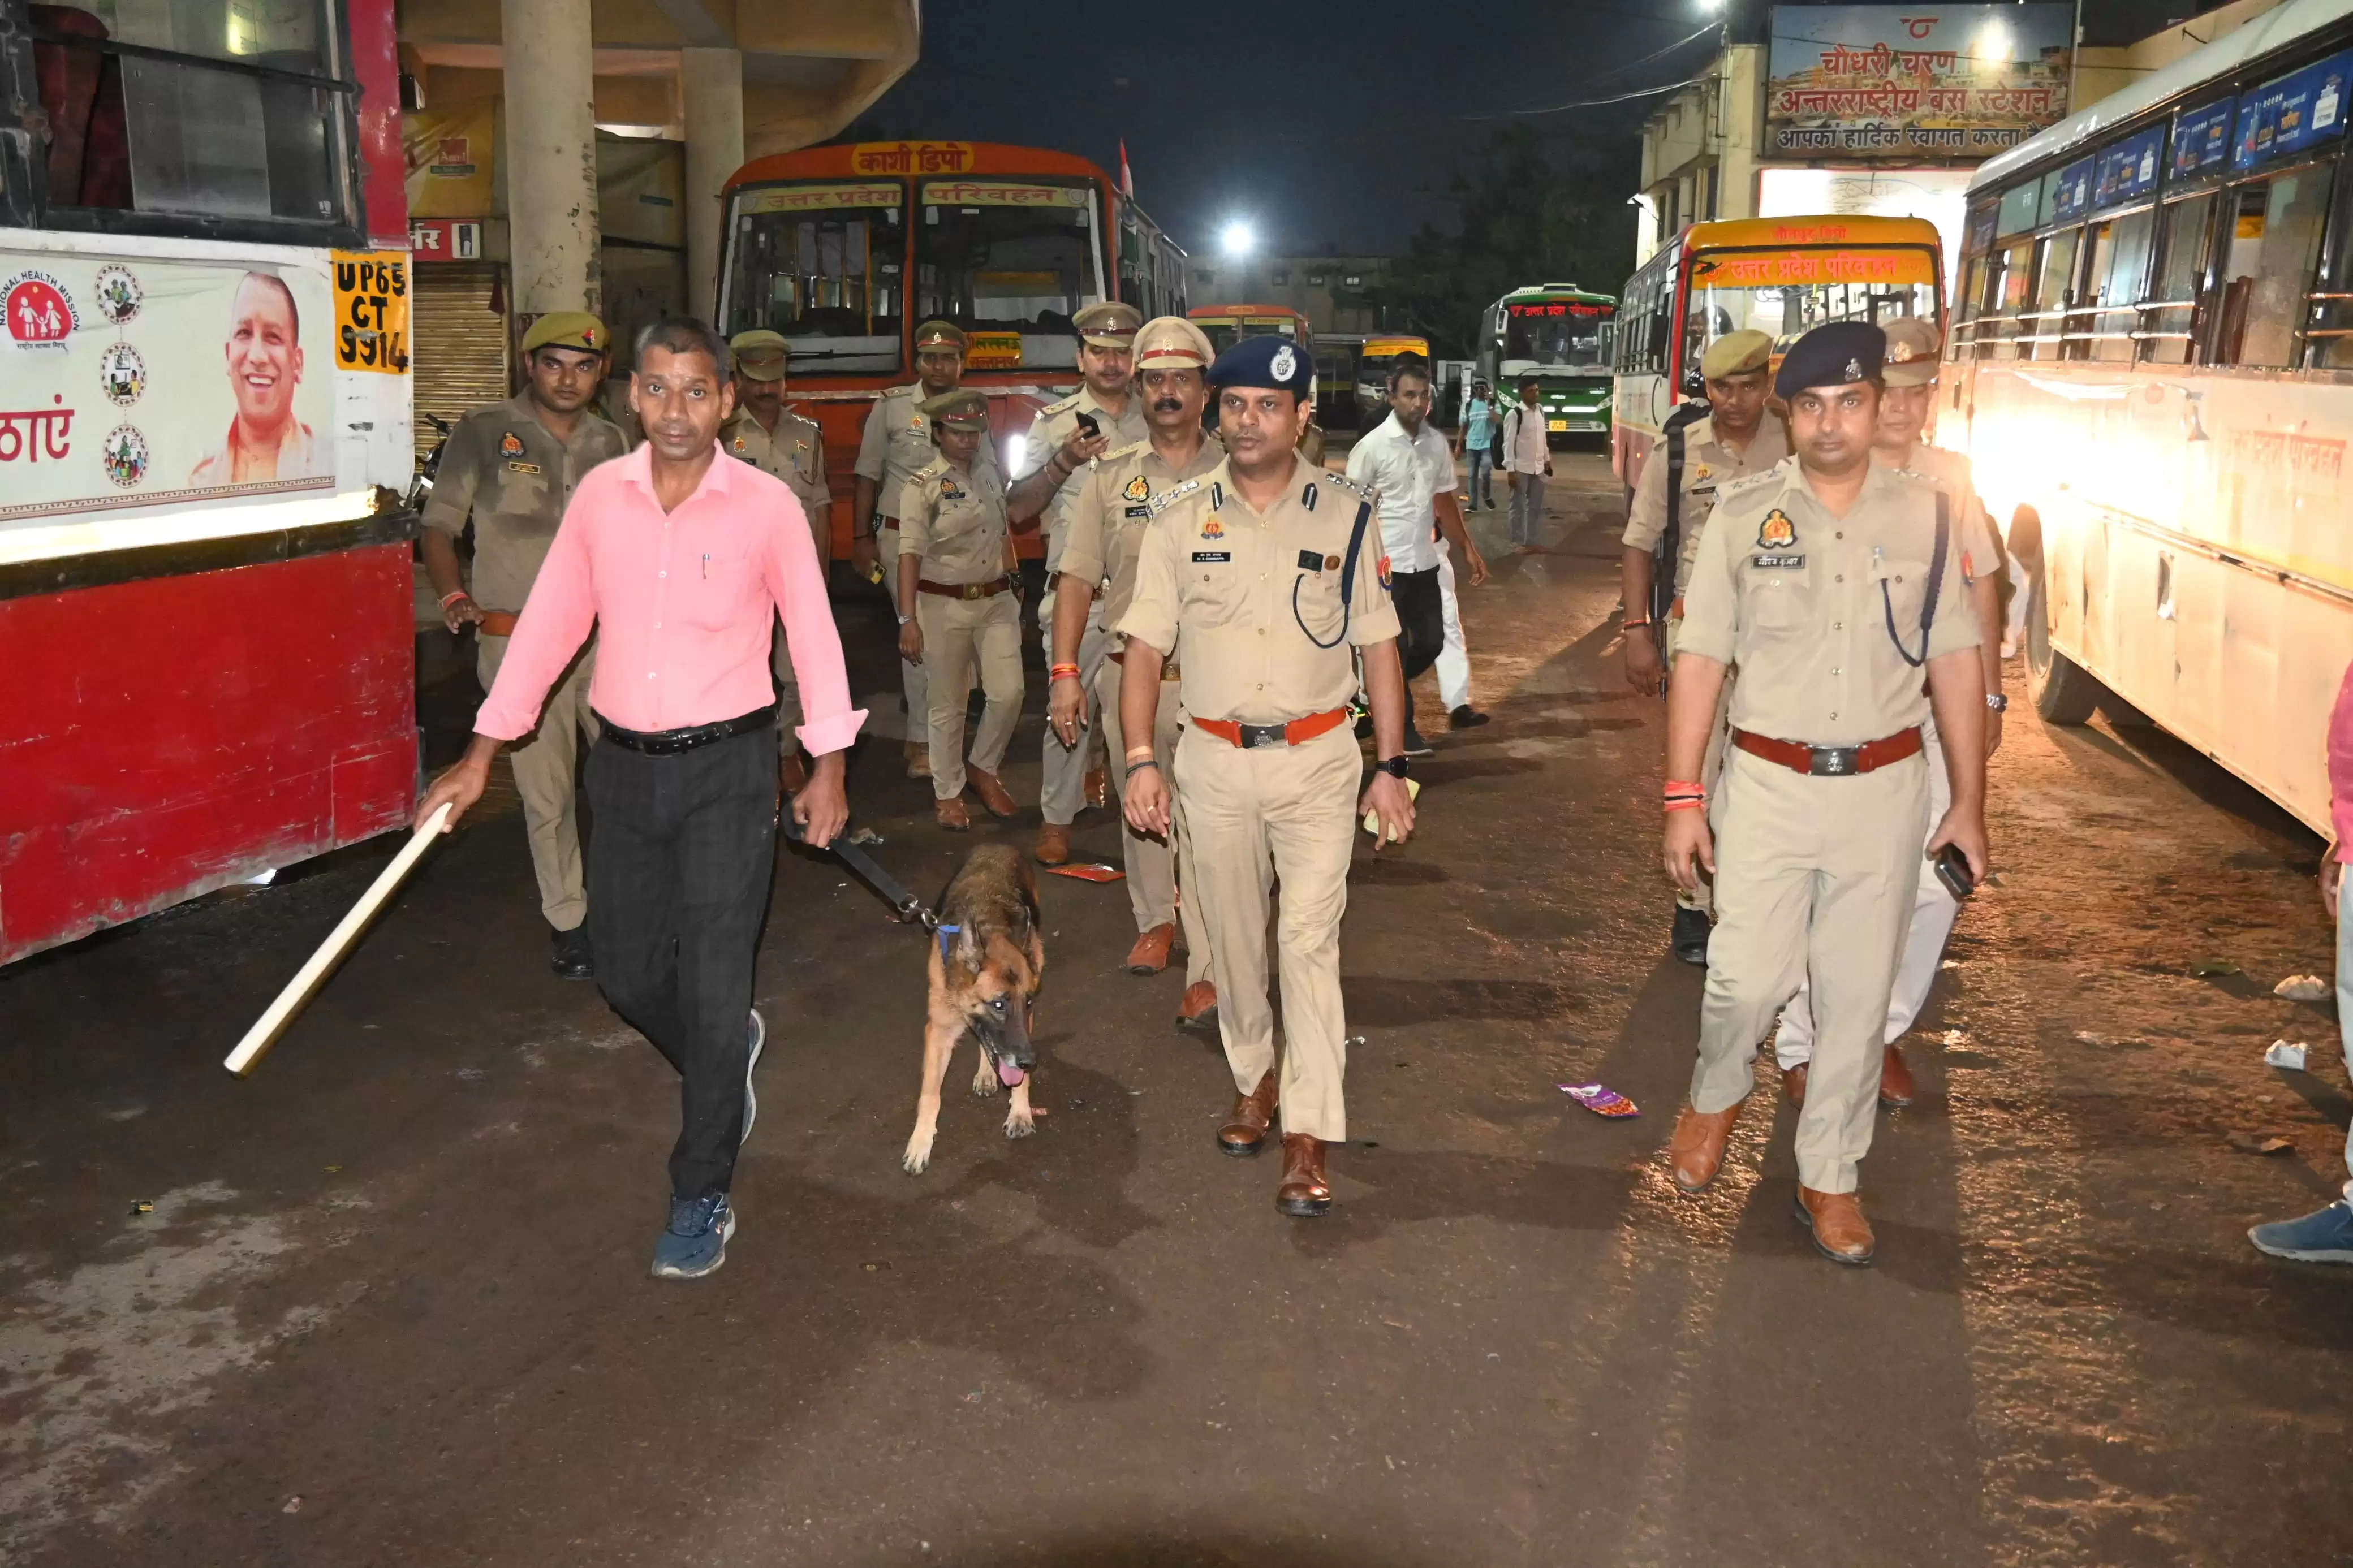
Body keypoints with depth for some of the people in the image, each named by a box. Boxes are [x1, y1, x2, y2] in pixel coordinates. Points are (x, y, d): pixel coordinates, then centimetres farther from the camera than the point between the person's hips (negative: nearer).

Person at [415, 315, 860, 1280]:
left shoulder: (766, 506, -8)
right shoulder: (600, 496, 2)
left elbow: (812, 634, -1)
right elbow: (551, 624, 6)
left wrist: (828, 769, -2)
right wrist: (481, 756, 7)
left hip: (726, 768, -4)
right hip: (625, 767, 4)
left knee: (714, 989, -4)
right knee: (627, 973, 14)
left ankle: (703, 1196, 11)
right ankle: (728, 1059, 45)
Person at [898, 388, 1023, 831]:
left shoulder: (989, 472, 7)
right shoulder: (923, 485, -10)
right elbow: (911, 553, -17)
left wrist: (1012, 580, 18)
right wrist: (907, 619, -25)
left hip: (996, 600, 4)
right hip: (944, 604, -4)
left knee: (1008, 693, -4)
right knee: (948, 704, 5)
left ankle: (983, 768, 21)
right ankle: (947, 793, 20)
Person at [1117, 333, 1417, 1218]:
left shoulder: (1345, 515, 2)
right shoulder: (1180, 520, 3)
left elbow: (1378, 647, 5)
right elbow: (1145, 649, 4)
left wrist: (1391, 766, 1)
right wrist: (1140, 762, -5)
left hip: (1317, 757, -2)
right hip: (1213, 760, 2)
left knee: (1310, 940, -7)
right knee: (1233, 938, 12)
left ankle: (1308, 1136, -3)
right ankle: (1254, 1081, 32)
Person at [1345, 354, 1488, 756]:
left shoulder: (1437, 443, 5)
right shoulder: (1372, 446, -12)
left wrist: (1468, 549, 14)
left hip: (1425, 564, 6)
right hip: (1385, 566, -6)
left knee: (1431, 642, 11)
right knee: (1396, 651, 2)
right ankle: (1402, 730, 17)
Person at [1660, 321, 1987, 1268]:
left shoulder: (1924, 515, 3)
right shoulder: (1743, 515, -2)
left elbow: (1954, 663, 7)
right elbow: (1699, 659, -1)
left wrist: (1969, 803, 7)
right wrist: (1682, 799, -4)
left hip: (1884, 789, 2)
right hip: (1769, 785, -1)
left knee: (1857, 996, 7)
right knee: (1748, 978, -4)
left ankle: (1829, 1178, 24)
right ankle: (1716, 1096, 29)